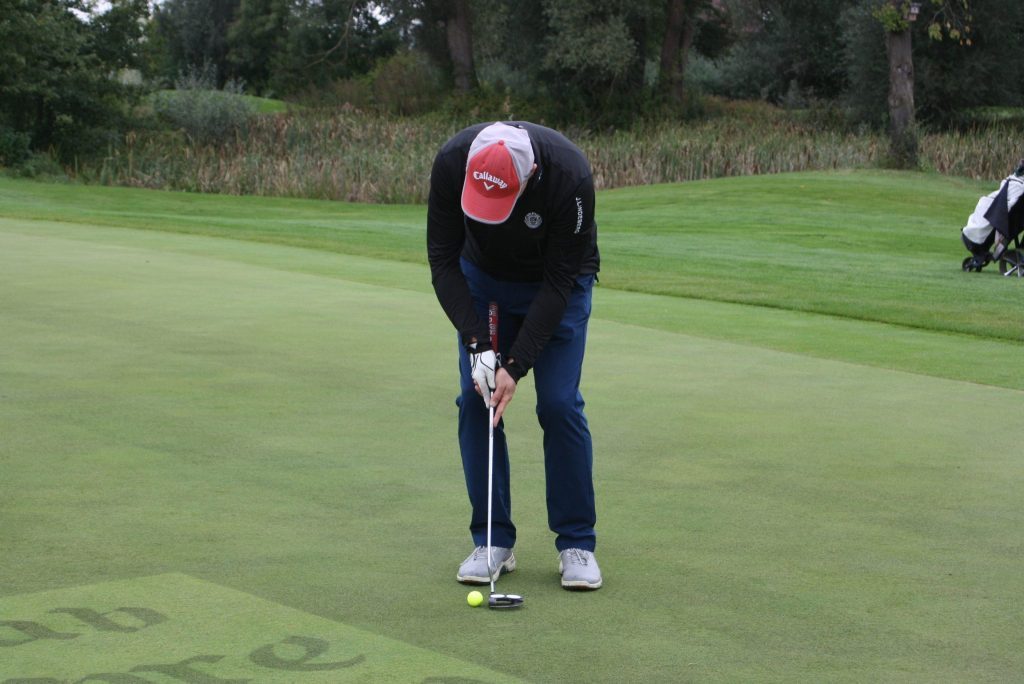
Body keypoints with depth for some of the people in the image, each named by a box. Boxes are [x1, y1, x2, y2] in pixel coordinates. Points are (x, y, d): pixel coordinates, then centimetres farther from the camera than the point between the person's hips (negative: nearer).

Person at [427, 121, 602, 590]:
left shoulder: (570, 177, -38)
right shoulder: (452, 163, -31)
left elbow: (560, 280, -28)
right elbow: (442, 259, -20)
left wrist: (516, 365, -30)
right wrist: (477, 344, -27)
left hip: (558, 283, -2)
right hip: (483, 278, 3)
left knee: (559, 403, -12)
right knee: (475, 401, -6)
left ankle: (577, 543, 1)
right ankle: (492, 541, 5)